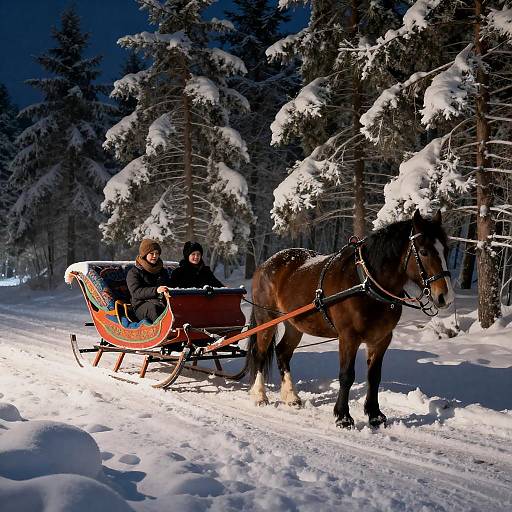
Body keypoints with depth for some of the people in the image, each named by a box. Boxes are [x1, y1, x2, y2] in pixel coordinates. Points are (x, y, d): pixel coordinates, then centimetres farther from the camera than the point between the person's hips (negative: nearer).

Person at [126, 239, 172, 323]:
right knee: (153, 307, -39)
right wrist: (155, 290, -25)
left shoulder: (162, 271, 26)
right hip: (142, 305, -4)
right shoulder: (133, 272, 7)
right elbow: (136, 292, -8)